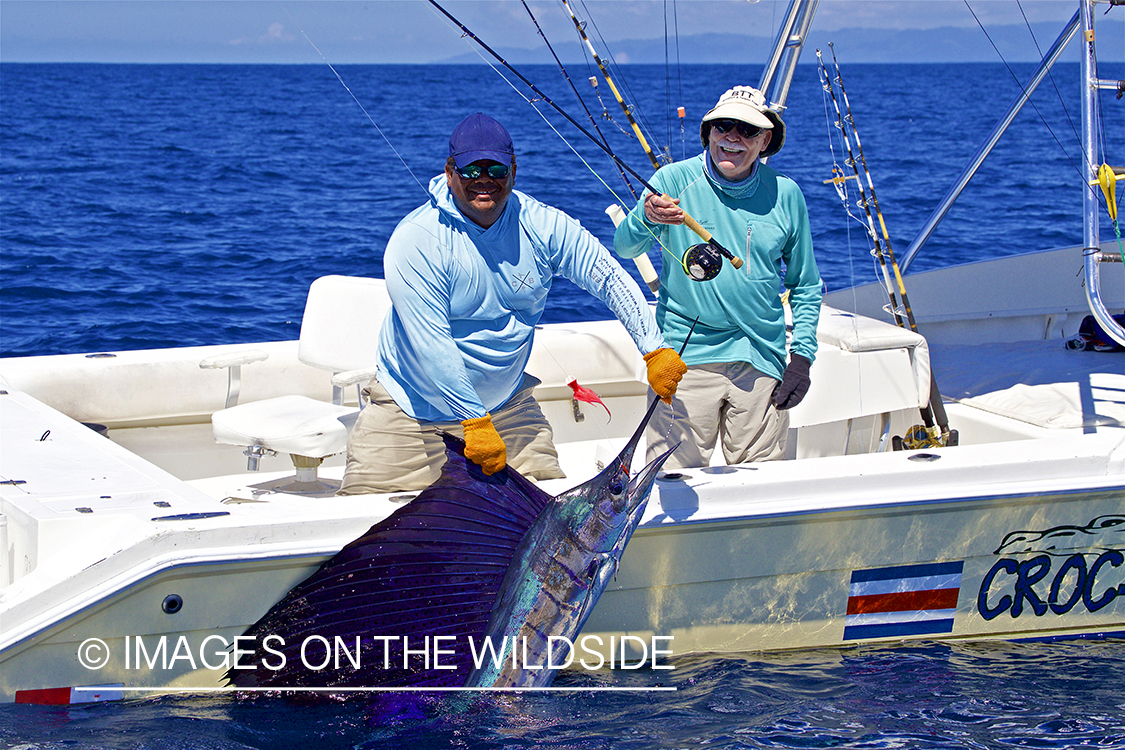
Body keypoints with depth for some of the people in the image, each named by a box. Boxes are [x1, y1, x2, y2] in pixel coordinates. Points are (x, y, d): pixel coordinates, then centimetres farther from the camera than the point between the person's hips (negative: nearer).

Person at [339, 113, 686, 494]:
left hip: (507, 403, 4)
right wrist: (474, 422, -28)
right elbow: (430, 344, -24)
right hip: (414, 407, -4)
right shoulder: (416, 241, -20)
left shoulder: (542, 226, -7)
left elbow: (612, 278, -3)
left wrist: (655, 350, -14)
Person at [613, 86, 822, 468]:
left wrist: (802, 355, 6)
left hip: (762, 361, 2)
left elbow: (806, 286, 16)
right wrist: (645, 217, -33)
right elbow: (623, 247, -12)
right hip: (685, 356, -2)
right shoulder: (675, 180, -2)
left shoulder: (785, 194, 6)